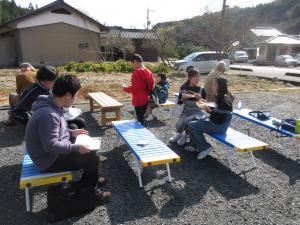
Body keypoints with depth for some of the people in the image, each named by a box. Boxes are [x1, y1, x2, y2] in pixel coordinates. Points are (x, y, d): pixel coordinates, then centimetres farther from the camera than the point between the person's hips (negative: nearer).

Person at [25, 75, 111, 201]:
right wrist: (76, 147, -25)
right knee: (92, 157, -12)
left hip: (55, 151, 10)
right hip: (49, 160, -10)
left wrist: (71, 133, 8)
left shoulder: (52, 106, 1)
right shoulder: (48, 114, -32)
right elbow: (51, 145, -33)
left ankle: (88, 181, 25)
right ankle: (92, 189, 12)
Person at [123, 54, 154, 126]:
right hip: (146, 99, 8)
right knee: (143, 118, 20)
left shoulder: (137, 73, -20)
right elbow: (151, 85, 12)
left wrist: (126, 88, -6)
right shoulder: (148, 72, 6)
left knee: (140, 120, 0)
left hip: (139, 101, -8)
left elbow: (134, 88, -22)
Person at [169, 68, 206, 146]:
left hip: (197, 112, -2)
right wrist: (183, 98, -15)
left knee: (186, 120, -30)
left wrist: (200, 98, -22)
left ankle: (182, 135, 3)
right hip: (186, 111, 2)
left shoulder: (201, 90, -5)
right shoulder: (184, 88, 1)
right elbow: (179, 102, 5)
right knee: (179, 124, -22)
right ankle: (179, 134, 15)